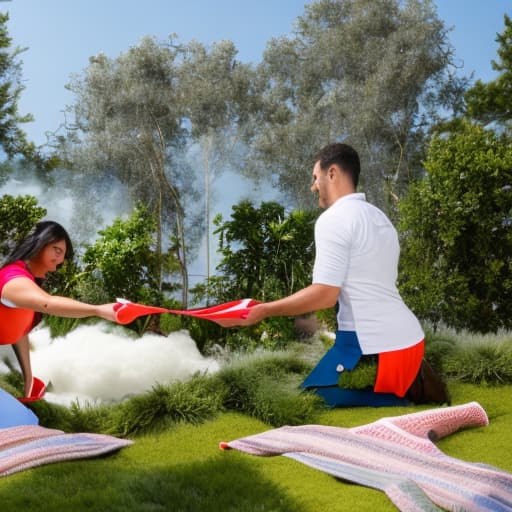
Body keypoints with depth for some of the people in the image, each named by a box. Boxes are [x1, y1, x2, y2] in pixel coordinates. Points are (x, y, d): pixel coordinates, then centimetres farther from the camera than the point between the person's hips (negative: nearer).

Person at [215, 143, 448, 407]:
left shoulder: (333, 219, -12)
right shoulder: (378, 217, 17)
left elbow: (325, 294, -20)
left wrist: (265, 310, -12)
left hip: (373, 346, -9)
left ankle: (405, 398, -8)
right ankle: (410, 382, 6)